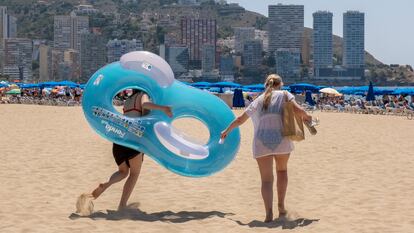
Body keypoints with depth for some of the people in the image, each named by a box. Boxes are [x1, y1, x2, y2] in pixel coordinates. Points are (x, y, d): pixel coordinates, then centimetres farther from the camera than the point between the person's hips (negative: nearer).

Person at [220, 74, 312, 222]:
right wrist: (306, 117, 14)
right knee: (282, 170, 24)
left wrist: (227, 130, 41)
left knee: (266, 179, 2)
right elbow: (297, 110, -7)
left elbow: (240, 119, 26)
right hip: (281, 140, -1)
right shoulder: (284, 95, 10)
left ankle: (269, 212, -17)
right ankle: (281, 206, 24)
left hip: (262, 142, 1)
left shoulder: (259, 100, 19)